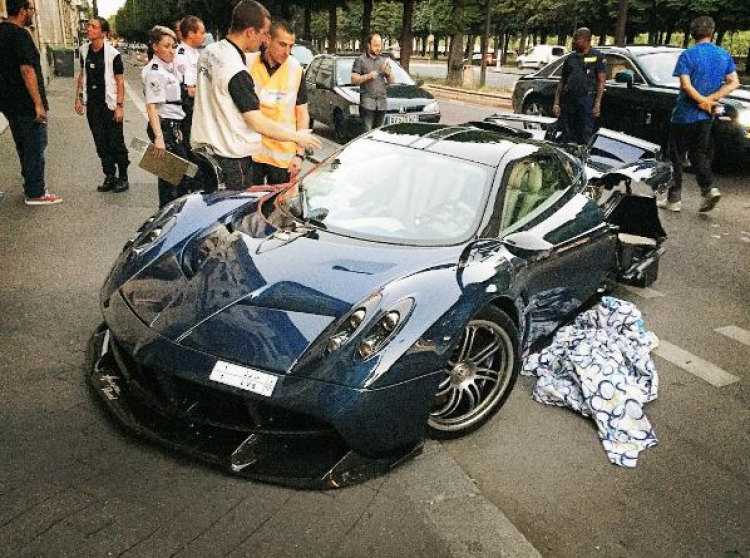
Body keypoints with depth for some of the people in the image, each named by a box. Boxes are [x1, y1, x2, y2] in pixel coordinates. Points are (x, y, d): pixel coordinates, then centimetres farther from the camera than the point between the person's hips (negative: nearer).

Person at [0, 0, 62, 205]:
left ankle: (32, 184, 29)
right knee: (35, 147, -1)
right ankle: (35, 193, 3)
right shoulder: (20, 35, -17)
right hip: (26, 103, -9)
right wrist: (39, 104, -22)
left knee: (23, 147, 18)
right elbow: (27, 70, -23)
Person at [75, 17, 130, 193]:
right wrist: (79, 98, 11)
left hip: (110, 105, -5)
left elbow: (120, 81, -9)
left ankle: (123, 177, 12)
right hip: (92, 105, 6)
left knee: (115, 143, 0)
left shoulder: (113, 54, -10)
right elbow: (82, 74, 15)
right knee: (101, 144, 9)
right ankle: (110, 177, 18)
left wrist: (119, 106, -13)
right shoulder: (85, 50, 6)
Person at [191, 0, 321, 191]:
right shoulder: (237, 72, -23)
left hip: (203, 146, 9)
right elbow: (258, 123, -23)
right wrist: (296, 136, -10)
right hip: (230, 159, -9)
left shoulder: (209, 52, 5)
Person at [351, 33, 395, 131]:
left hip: (382, 102, 5)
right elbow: (354, 79, -2)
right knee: (367, 132, -12)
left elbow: (391, 81, 19)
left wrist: (388, 72, -2)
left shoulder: (384, 61, 18)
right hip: (367, 101, -4)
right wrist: (368, 76, -14)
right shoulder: (360, 60, 4)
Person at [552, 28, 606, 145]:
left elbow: (601, 81, -1)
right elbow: (562, 82, 19)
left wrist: (597, 103, -11)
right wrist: (556, 103, 8)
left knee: (585, 138, -6)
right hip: (568, 100, 5)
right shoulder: (570, 59, 20)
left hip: (586, 101, -5)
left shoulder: (597, 57, 6)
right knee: (565, 139, 5)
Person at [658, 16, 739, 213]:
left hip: (684, 115, -5)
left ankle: (674, 199, 7)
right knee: (699, 154, 16)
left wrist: (704, 101, -10)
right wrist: (711, 99, -7)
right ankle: (709, 190, -2)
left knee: (676, 157, 4)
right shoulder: (724, 55, 6)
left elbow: (686, 85, -19)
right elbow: (734, 83, 1)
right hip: (706, 116, 5)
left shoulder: (688, 55, -11)